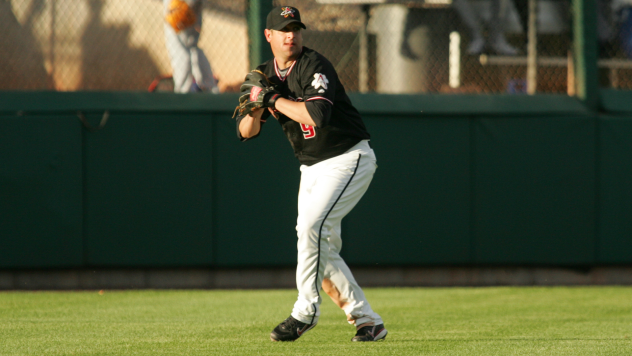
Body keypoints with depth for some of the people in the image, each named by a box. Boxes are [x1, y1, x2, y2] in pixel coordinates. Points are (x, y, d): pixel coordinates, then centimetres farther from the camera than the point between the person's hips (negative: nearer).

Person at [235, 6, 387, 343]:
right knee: (323, 250, 3)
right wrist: (257, 108, -17)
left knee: (312, 225, -24)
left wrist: (275, 100, -22)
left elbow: (317, 116, -34)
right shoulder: (266, 75, 6)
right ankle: (367, 321, 10)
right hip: (312, 168, 8)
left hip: (349, 159, -8)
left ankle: (305, 311, -16)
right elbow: (245, 131, 4)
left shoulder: (314, 66, -17)